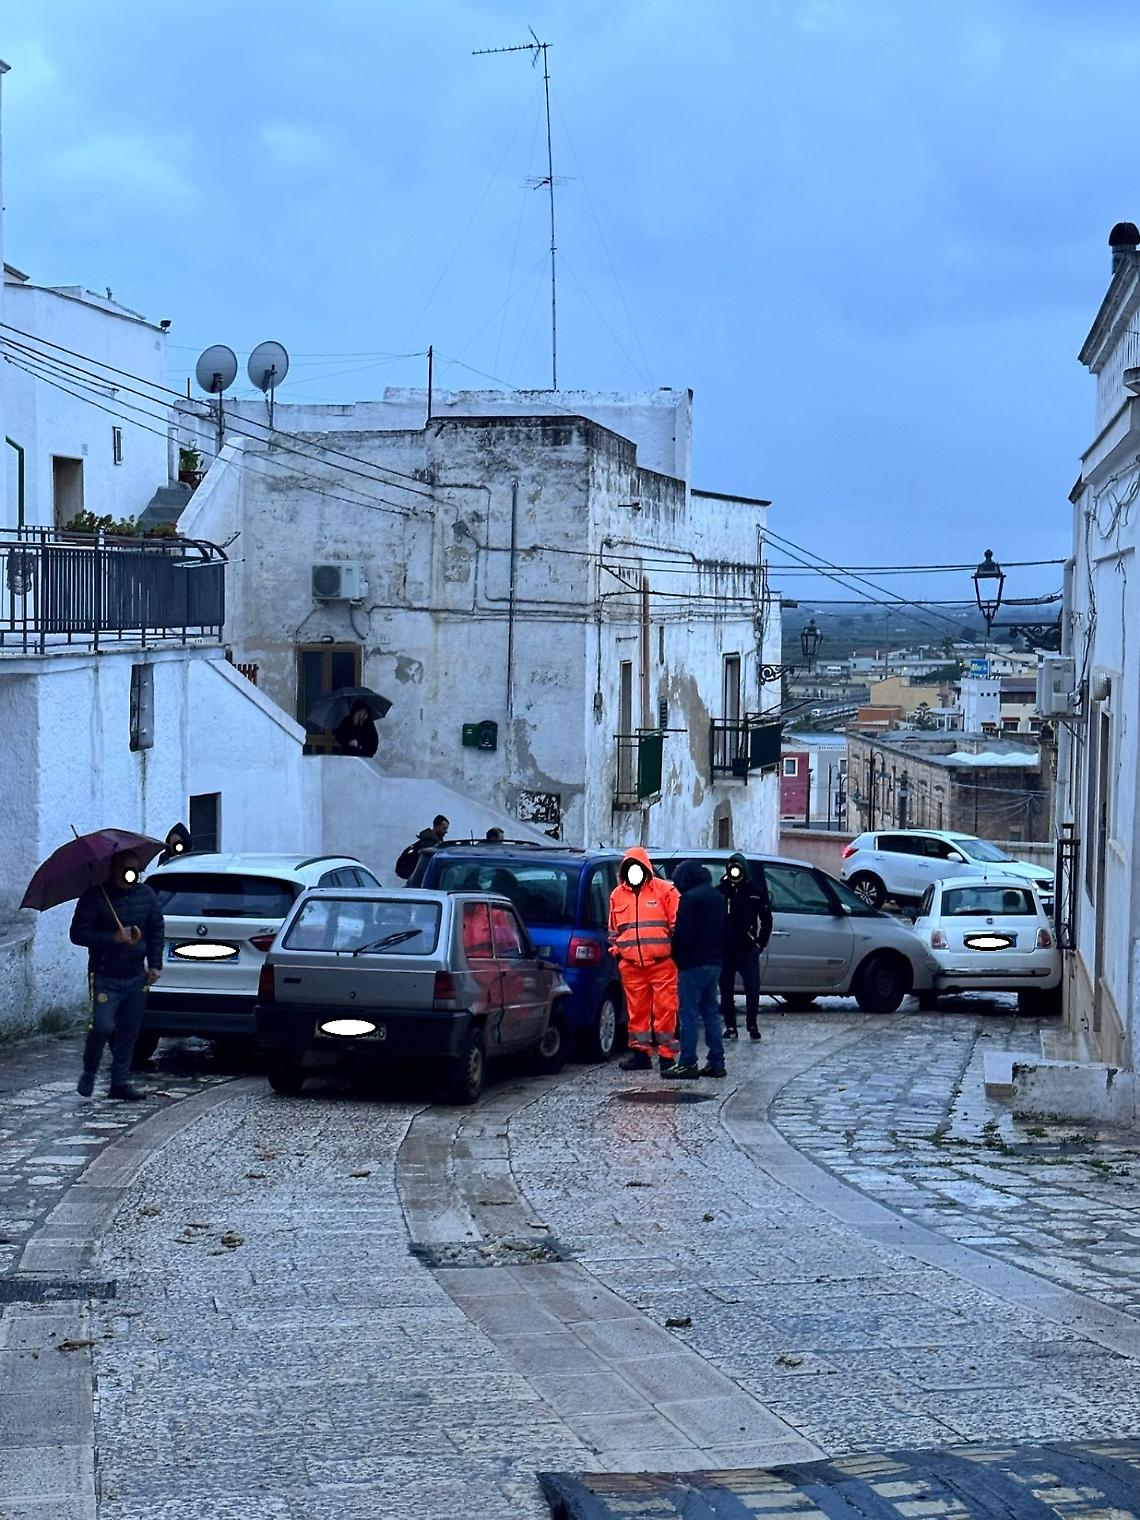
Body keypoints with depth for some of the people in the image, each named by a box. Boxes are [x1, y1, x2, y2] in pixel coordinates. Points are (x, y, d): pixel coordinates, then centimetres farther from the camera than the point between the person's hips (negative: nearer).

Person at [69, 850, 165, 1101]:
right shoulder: (95, 897, -9)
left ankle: (120, 1082, 14)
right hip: (105, 978, -5)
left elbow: (157, 929, 16)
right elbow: (78, 934, -10)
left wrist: (155, 964, 6)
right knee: (103, 1026, -13)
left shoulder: (145, 894, 6)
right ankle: (88, 1075, 11)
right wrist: (114, 938, -19)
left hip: (136, 977, 5)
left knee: (129, 1031, 5)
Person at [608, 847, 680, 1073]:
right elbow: (614, 930, 23)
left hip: (662, 962, -4)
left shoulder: (665, 890, 2)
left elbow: (676, 924, 2)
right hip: (631, 965, 4)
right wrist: (616, 951, 15)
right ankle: (640, 1052, 14)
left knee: (665, 1008, -3)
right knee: (637, 1009, 7)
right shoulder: (617, 895, 14)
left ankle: (667, 1054, 1)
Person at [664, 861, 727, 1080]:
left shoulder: (690, 898, -14)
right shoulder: (716, 897, 15)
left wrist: (677, 955, -3)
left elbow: (682, 933, -17)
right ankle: (716, 1062, 13)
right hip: (714, 961, 9)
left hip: (693, 963, -9)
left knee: (689, 1014, -6)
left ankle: (687, 1064, -8)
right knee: (711, 1012, 12)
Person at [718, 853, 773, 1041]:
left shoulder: (756, 892, 4)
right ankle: (730, 1027, 11)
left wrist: (761, 943, 3)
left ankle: (752, 1025, 6)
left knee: (752, 988, -5)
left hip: (748, 949, -1)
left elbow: (766, 919, 10)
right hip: (725, 949, 1)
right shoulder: (720, 892, 2)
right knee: (726, 989, 4)